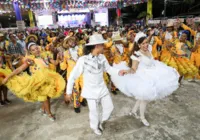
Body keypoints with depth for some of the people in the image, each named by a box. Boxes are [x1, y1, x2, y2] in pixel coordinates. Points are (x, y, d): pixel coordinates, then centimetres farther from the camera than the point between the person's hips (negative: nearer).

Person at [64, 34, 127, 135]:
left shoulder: (102, 57, -11)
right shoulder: (83, 60, -25)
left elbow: (108, 68, 7)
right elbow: (73, 76, -16)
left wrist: (118, 71, -11)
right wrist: (68, 92, -9)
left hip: (102, 88, 5)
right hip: (91, 91, -4)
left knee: (109, 107, 15)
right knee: (94, 112, 13)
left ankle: (100, 122, 47)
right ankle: (95, 127, 48)